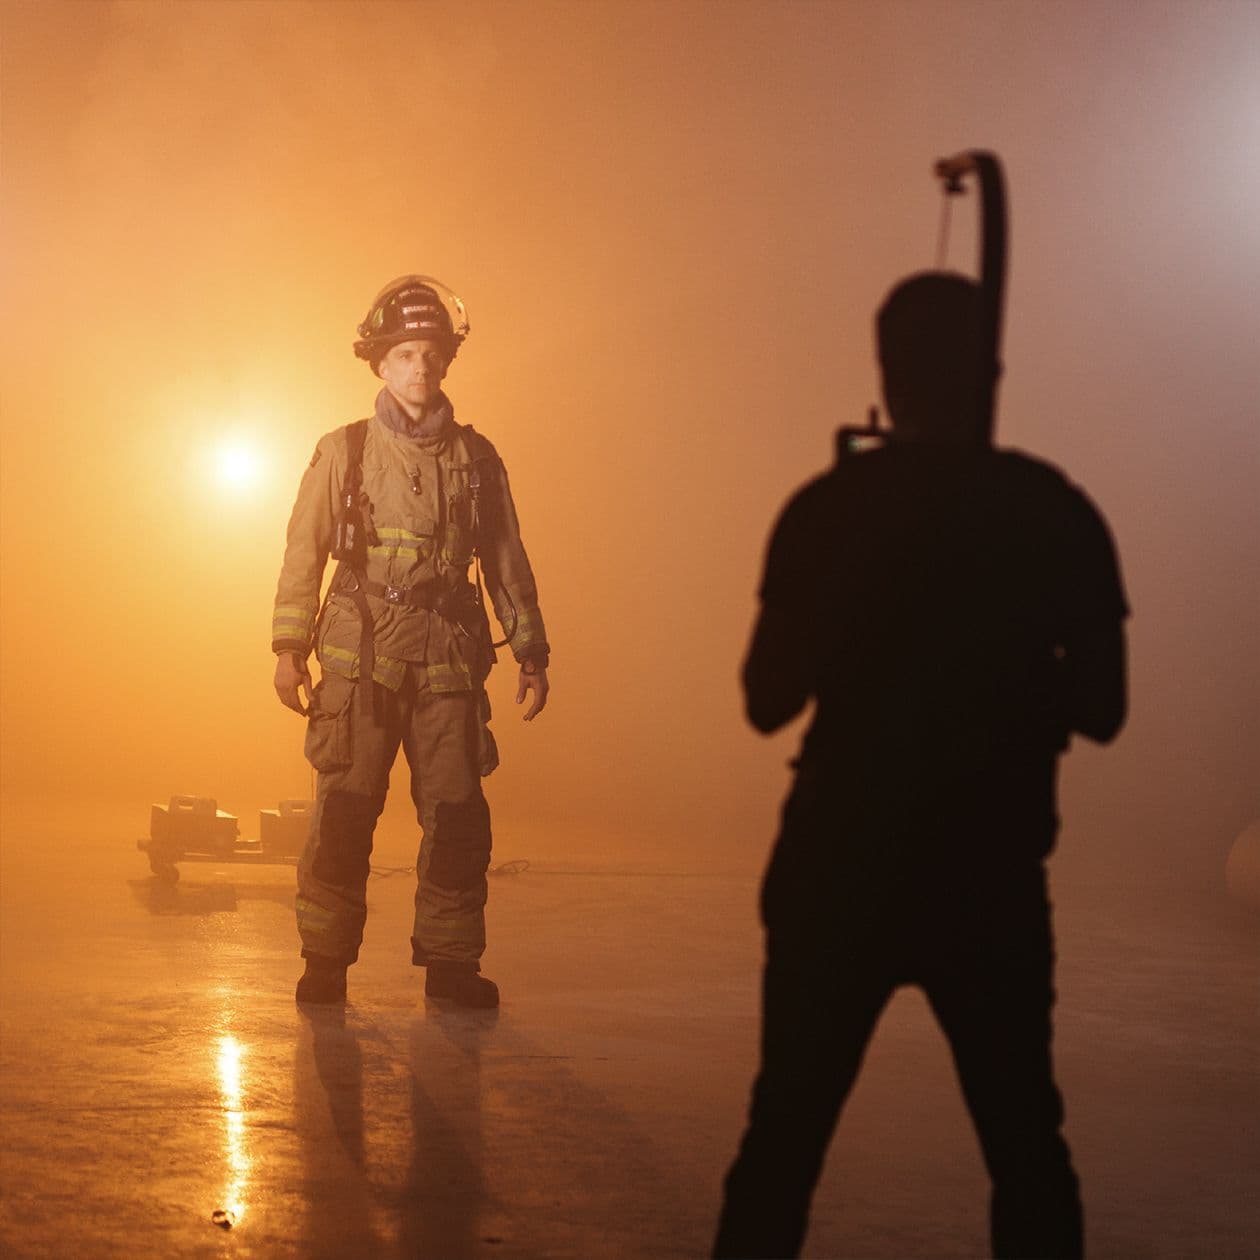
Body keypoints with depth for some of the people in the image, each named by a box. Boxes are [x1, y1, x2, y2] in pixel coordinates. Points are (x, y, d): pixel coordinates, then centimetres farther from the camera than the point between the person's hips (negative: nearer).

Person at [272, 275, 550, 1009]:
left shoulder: (476, 458, 12)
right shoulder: (344, 453, 8)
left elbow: (508, 563, 14)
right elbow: (304, 553, 6)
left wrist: (532, 656, 10)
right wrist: (290, 648, -1)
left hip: (449, 661, 1)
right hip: (360, 656, -1)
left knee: (457, 813, -3)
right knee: (344, 811, -5)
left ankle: (450, 961, 6)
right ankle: (326, 961, 3)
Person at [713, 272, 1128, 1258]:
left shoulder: (830, 508, -5)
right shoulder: (1058, 511, -2)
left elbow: (768, 700, -3)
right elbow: (1101, 711, 1)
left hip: (843, 865, -1)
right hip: (991, 875, 1)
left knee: (786, 1133, 9)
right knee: (1024, 1143, 13)